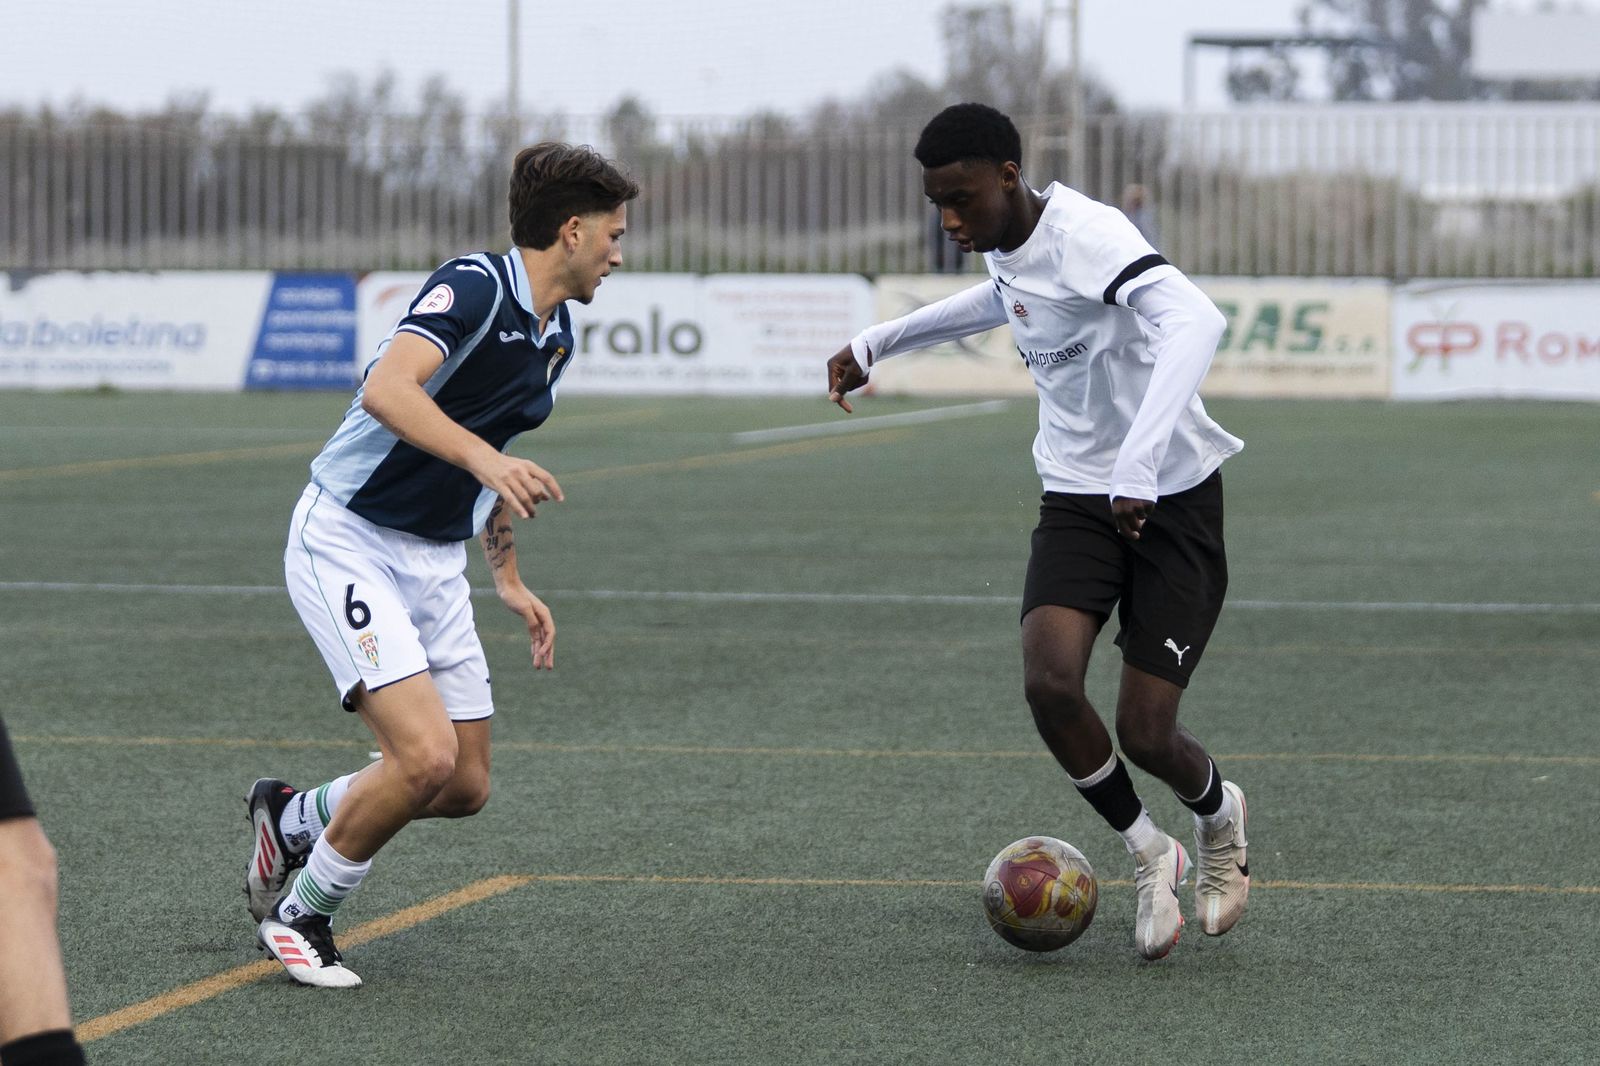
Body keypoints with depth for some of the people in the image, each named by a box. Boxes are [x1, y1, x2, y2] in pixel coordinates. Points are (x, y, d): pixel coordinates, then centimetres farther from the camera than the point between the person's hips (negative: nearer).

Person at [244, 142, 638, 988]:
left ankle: (291, 819, 31)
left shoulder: (554, 337, 10)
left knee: (465, 786, 6)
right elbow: (387, 389, -35)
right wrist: (484, 459, -47)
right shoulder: (474, 286, -18)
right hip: (347, 542, -9)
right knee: (425, 754, -21)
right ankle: (299, 914, 1)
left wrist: (509, 580, 23)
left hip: (434, 560, 9)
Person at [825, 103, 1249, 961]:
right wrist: (877, 344, 34)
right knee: (1049, 682, -20)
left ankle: (1218, 816, 31)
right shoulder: (1006, 243, 5)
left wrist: (1138, 466, -48)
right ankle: (1148, 855, 5)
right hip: (1078, 498, 6)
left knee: (1144, 735, -7)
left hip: (1171, 502, -6)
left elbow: (1194, 321, -40)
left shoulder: (1085, 233, -22)